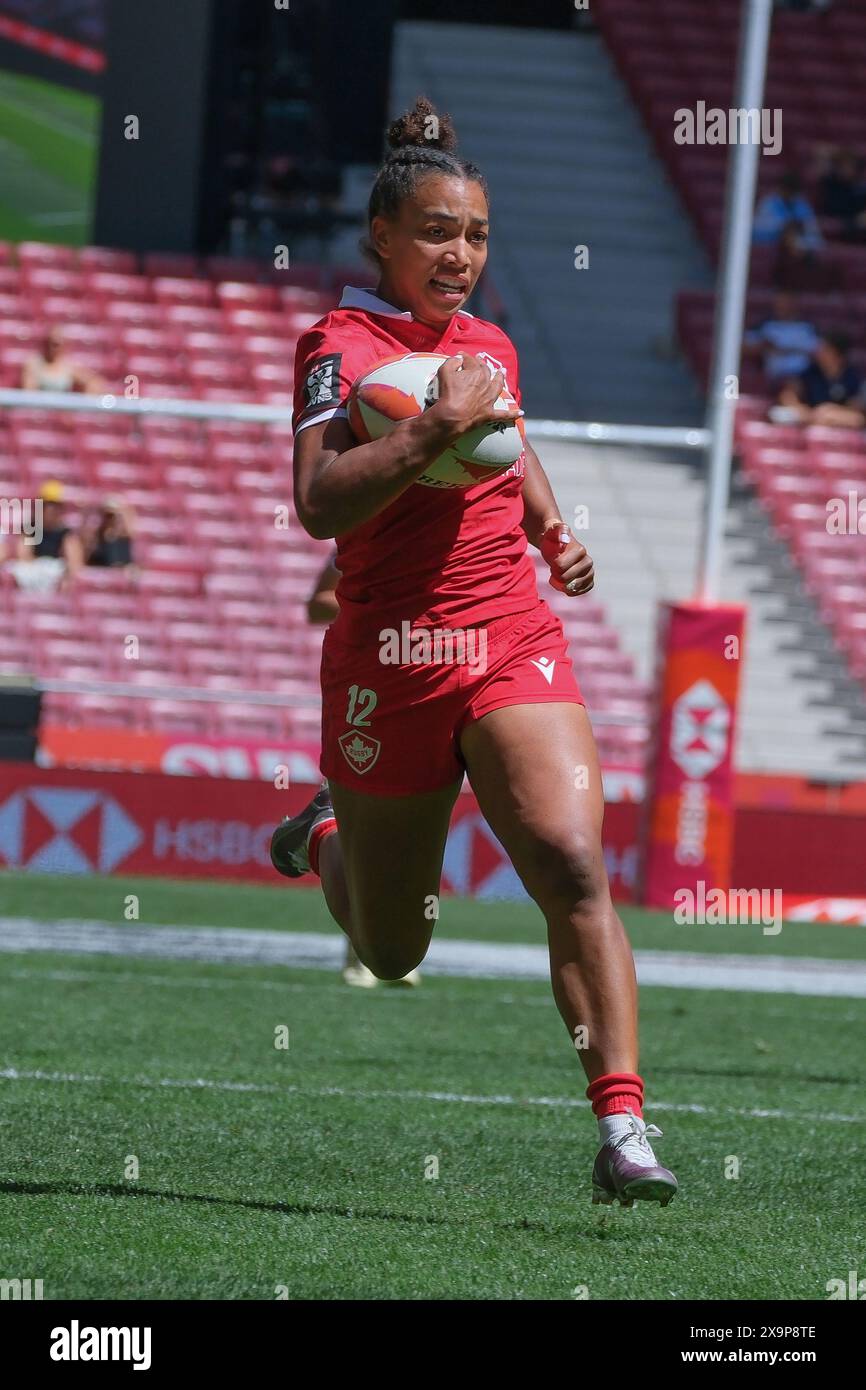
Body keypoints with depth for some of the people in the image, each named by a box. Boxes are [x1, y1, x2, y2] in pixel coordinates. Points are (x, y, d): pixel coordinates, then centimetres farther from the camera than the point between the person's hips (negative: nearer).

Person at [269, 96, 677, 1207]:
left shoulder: (491, 347, 11)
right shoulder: (342, 343, -8)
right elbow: (320, 502, -23)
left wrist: (553, 533, 14)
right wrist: (438, 423, -28)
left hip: (514, 649, 4)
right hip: (387, 659, -3)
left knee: (572, 865, -21)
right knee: (390, 954, 11)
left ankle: (623, 1130, -24)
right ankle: (329, 836, 47)